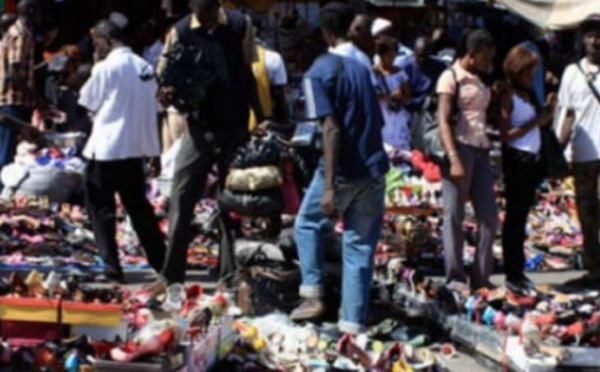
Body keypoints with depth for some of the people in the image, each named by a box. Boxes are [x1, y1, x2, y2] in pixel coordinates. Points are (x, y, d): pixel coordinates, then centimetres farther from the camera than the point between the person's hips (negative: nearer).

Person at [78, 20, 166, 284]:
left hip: (106, 148, -6)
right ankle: (161, 262, 18)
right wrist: (154, 152, 13)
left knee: (101, 208, 4)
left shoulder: (105, 68, -13)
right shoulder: (144, 67, 6)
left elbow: (88, 104, -3)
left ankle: (112, 269, 1)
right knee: (138, 206, 16)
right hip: (135, 147, 6)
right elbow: (152, 111, 9)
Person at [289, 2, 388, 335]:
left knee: (307, 223, 20)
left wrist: (330, 185, -18)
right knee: (360, 247, 7)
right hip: (374, 170, 5)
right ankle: (353, 325, 5)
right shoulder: (364, 67, 12)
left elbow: (331, 129, -16)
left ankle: (314, 295, 10)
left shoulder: (319, 73, -8)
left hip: (344, 172, -5)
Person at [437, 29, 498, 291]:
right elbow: (443, 121, -13)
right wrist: (454, 159, -20)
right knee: (454, 215, -4)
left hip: (481, 150, 7)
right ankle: (455, 277, 1)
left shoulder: (480, 81, 18)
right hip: (460, 148, -7)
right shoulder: (451, 77, -3)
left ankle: (481, 276, 10)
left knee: (489, 216, 4)